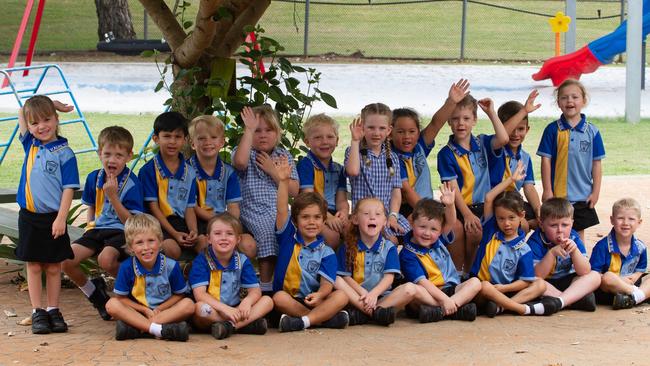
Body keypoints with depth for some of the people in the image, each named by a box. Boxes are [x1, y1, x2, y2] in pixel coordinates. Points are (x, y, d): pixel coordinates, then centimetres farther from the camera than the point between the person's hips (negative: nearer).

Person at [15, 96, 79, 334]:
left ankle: (53, 311, 13)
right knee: (33, 266, 6)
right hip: (29, 216, 4)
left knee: (53, 267, 6)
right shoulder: (30, 145, 6)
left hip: (53, 218, -4)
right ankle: (37, 312, 10)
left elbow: (69, 188, -9)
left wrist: (61, 218, -15)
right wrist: (53, 105, 9)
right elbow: (22, 112, 13)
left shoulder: (64, 152, -7)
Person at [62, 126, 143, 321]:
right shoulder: (94, 178, 6)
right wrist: (90, 225, 7)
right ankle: (93, 291, 13)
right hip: (97, 229, 6)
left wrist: (113, 196, -23)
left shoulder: (131, 183, -11)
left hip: (121, 231, -6)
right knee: (66, 260, -17)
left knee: (106, 259, -37)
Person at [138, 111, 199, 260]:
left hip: (181, 222, 4)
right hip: (159, 223, -4)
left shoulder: (189, 172, 12)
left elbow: (190, 208, 10)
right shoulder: (149, 170, -1)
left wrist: (193, 231, -12)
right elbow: (153, 207, -5)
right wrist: (174, 234, -16)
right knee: (172, 249, -34)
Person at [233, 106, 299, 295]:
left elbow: (294, 191, 3)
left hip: (279, 211, 4)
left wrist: (273, 171, -6)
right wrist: (249, 130, -20)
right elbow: (240, 161, -24)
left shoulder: (284, 156, 14)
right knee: (268, 231, -31)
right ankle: (266, 286, -23)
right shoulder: (245, 153, 5)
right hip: (252, 212, -4)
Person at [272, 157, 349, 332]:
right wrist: (283, 181, -19)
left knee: (341, 296, -26)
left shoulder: (326, 253, 6)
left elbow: (327, 283, -7)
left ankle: (303, 321, -38)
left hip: (314, 301, 0)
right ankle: (325, 318, -30)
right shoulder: (288, 238, 9)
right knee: (279, 298, -33)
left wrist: (319, 295, -31)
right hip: (289, 299, 0)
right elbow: (282, 210, -6)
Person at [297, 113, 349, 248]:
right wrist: (328, 217, -25)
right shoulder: (305, 164, -3)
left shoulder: (338, 169, 18)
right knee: (332, 235, -33)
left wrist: (343, 212, -13)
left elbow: (341, 199, 12)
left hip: (333, 216, 6)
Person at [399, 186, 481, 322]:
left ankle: (439, 310, -32)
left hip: (450, 290, 6)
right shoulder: (407, 254, -9)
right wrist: (444, 299, -28)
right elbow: (421, 282, -19)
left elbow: (451, 223, -6)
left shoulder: (439, 241, 10)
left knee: (475, 282, -15)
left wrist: (450, 205, -28)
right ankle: (458, 308, -39)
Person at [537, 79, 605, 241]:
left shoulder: (592, 132, 0)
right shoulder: (553, 130, -4)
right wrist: (547, 191, -6)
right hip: (557, 195, -1)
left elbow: (597, 163, 4)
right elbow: (546, 160, -3)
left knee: (579, 234, 11)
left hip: (583, 196, 1)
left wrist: (596, 191, 1)